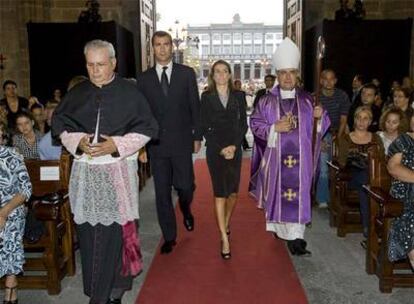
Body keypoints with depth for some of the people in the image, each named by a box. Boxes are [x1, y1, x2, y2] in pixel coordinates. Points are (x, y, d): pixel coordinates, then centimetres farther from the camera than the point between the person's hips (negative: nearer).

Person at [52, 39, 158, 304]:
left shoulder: (129, 93, -1)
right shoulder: (77, 94, 8)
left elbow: (147, 128, -1)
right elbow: (59, 124, 12)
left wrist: (117, 145, -14)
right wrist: (78, 141, -8)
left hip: (118, 172, -3)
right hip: (85, 172, 3)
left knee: (115, 230, -1)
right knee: (88, 230, 5)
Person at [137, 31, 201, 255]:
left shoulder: (187, 73, 3)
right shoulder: (144, 78, 6)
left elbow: (195, 107, 4)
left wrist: (197, 137, 0)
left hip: (181, 142, -1)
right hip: (156, 144, 1)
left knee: (185, 186, 0)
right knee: (162, 193, 5)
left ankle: (185, 209, 36)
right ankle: (169, 236, 19)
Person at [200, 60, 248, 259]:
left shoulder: (238, 96, 7)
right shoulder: (206, 97, 2)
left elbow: (243, 124, 5)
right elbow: (204, 127, -1)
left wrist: (234, 146, -9)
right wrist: (221, 148, -9)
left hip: (234, 148, 2)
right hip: (215, 149, -2)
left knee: (233, 192, 6)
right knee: (220, 192, -7)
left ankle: (226, 224, 32)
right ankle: (225, 239, -6)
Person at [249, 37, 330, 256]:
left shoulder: (307, 100, 7)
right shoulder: (267, 101, 3)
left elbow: (320, 126, 10)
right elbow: (255, 123, 1)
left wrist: (319, 116, -13)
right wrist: (274, 127, -14)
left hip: (300, 157, 1)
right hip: (276, 156, 0)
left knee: (298, 193, -2)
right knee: (278, 191, 6)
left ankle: (295, 236, 2)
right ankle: (280, 228, 26)